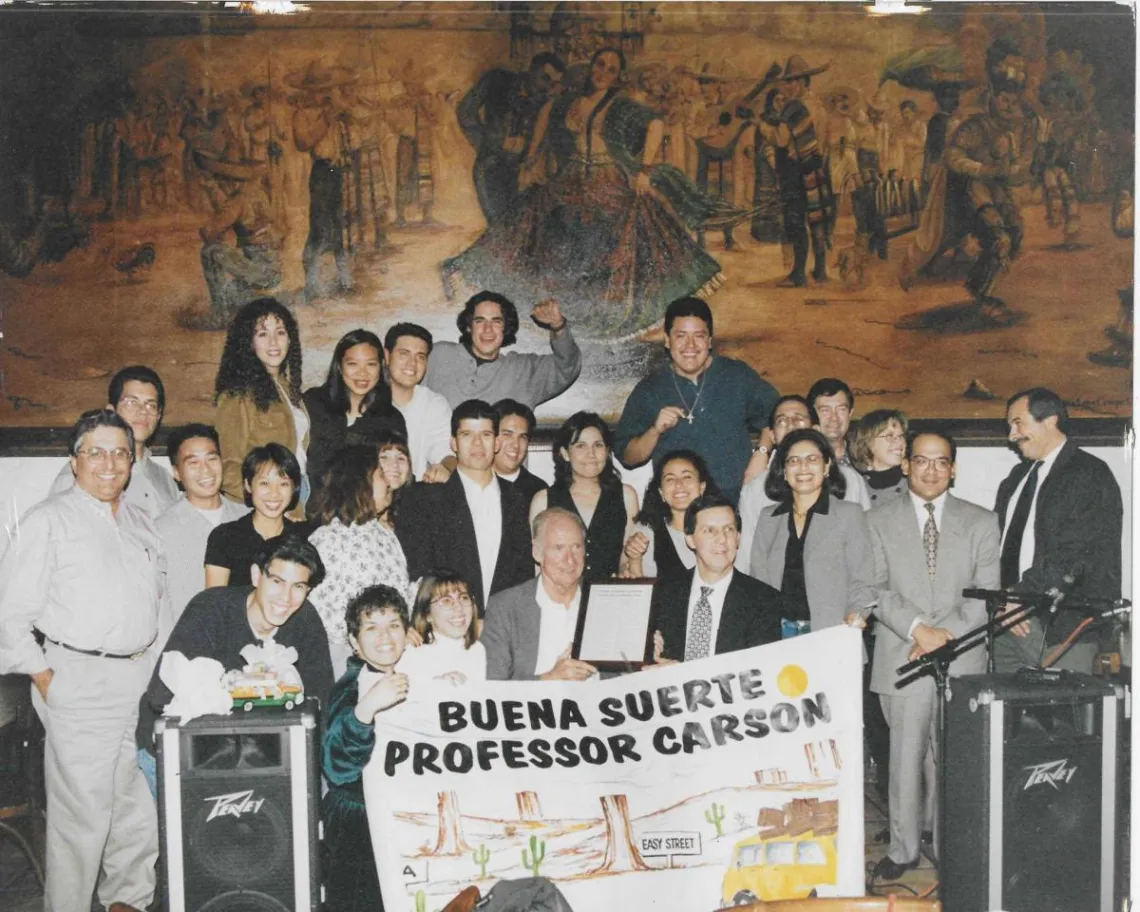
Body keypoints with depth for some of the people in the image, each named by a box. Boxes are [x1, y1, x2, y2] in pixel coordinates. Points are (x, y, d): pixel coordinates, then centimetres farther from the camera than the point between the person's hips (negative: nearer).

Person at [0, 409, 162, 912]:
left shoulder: (142, 522, 17)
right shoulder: (48, 520, -2)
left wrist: (153, 661, 13)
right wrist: (45, 679, -8)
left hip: (141, 679, 6)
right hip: (79, 682, -6)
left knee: (141, 808, 11)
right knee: (82, 813, -5)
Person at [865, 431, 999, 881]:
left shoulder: (980, 522, 10)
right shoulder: (879, 521, 8)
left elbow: (986, 592, 4)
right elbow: (877, 589, 0)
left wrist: (947, 634, -8)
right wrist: (917, 628, -13)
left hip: (963, 659, 1)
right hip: (902, 657, -1)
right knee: (906, 755, -1)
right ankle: (904, 847, 10)